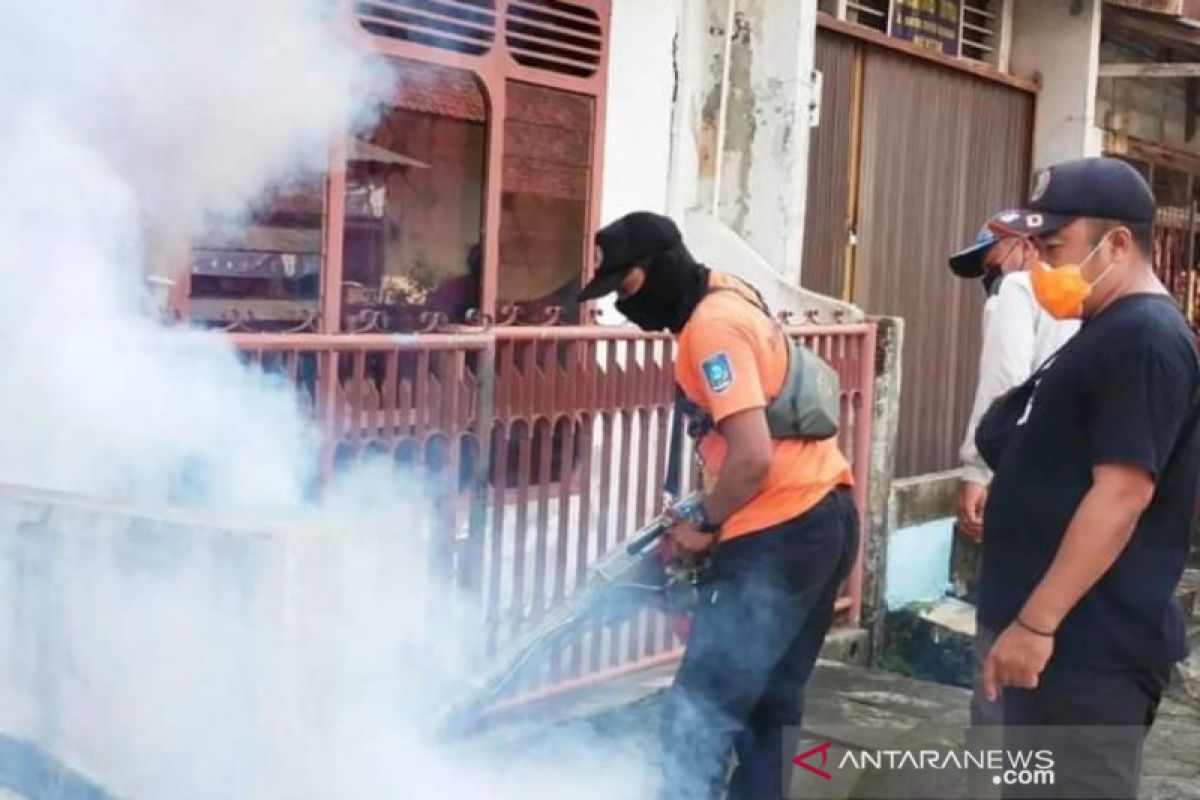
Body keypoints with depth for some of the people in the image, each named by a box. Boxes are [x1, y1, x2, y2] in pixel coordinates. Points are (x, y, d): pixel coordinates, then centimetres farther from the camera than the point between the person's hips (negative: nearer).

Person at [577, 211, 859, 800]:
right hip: (821, 519, 10)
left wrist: (705, 525, -8)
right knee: (769, 701, 17)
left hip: (780, 535, -10)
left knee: (700, 709, -6)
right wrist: (711, 510, 18)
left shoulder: (712, 326, -16)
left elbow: (753, 457, -23)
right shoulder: (725, 301, 15)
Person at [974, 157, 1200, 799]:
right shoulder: (1110, 334, 16)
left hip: (1092, 644, -10)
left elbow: (1122, 492, -23)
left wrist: (1036, 622, -24)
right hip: (1066, 633, 10)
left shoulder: (1145, 340, -16)